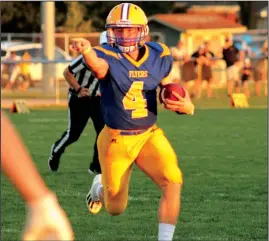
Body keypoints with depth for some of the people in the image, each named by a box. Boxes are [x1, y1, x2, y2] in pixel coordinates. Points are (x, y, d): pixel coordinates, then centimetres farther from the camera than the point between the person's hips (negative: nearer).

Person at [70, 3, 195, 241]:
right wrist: (87, 50, -70)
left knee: (173, 182, -23)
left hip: (149, 136, 3)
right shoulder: (108, 56, -18)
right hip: (116, 139, -3)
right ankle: (99, 187, 46)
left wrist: (186, 106, -15)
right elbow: (98, 65, -44)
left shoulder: (159, 57, -4)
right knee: (116, 209, 9)